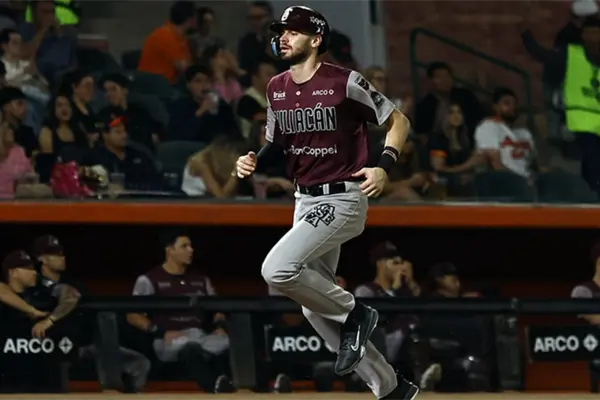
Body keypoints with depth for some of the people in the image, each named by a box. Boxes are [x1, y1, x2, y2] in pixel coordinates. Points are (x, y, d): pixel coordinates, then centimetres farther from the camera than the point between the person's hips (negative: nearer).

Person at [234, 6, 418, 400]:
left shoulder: (345, 83, -13)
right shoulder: (277, 89, 8)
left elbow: (398, 120, -5)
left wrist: (385, 167, -19)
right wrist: (254, 161, 0)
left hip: (343, 200, -8)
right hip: (305, 201, 8)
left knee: (278, 270, -25)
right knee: (314, 308, 8)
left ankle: (353, 313, -2)